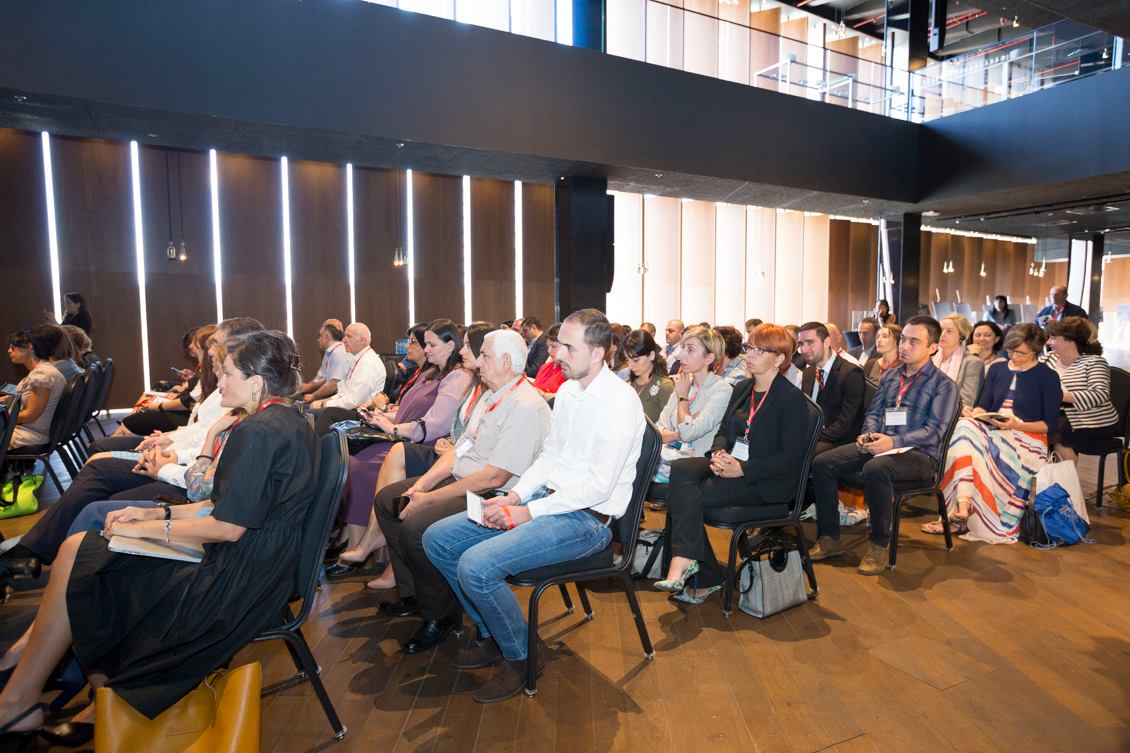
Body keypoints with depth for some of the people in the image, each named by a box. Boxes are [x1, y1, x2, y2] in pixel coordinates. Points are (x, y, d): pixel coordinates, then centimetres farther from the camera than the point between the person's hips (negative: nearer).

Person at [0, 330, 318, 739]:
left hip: (237, 584, -10)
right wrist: (160, 512, 10)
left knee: (76, 554, 0)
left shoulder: (257, 432, -22)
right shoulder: (291, 423, 9)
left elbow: (227, 526, -22)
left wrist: (146, 529, -9)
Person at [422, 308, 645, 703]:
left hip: (588, 518, -9)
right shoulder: (566, 390, 10)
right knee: (438, 539, 3)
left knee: (476, 566, -26)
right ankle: (492, 634, 18)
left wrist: (528, 512, -18)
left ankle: (520, 656, 1)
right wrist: (514, 497, -2)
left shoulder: (619, 401, -18)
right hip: (549, 500, 9)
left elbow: (599, 486, -21)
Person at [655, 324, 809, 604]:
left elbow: (791, 456, -13)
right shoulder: (742, 389, 16)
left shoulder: (792, 398, -7)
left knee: (687, 496, -26)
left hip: (765, 482, -7)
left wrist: (742, 469, -20)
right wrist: (719, 453, -8)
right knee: (681, 468, -23)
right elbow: (723, 430, 16)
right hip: (730, 464, 7)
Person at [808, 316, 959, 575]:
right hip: (879, 444, 6)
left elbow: (934, 431, -11)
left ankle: (880, 545, -20)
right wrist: (868, 434, -5)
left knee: (875, 469, -39)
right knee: (821, 464, -13)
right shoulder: (889, 376, 18)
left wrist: (893, 442, -26)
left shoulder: (944, 385, -1)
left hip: (918, 453, -6)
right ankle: (830, 538, -2)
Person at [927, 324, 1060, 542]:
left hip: (1027, 437, -4)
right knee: (966, 427, -32)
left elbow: (1049, 425, 0)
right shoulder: (997, 369, 18)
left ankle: (960, 512, -30)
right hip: (992, 433, 4)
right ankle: (963, 507, -42)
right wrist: (973, 413, -12)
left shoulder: (1048, 377, 5)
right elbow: (983, 406, 12)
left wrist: (1016, 425, -17)